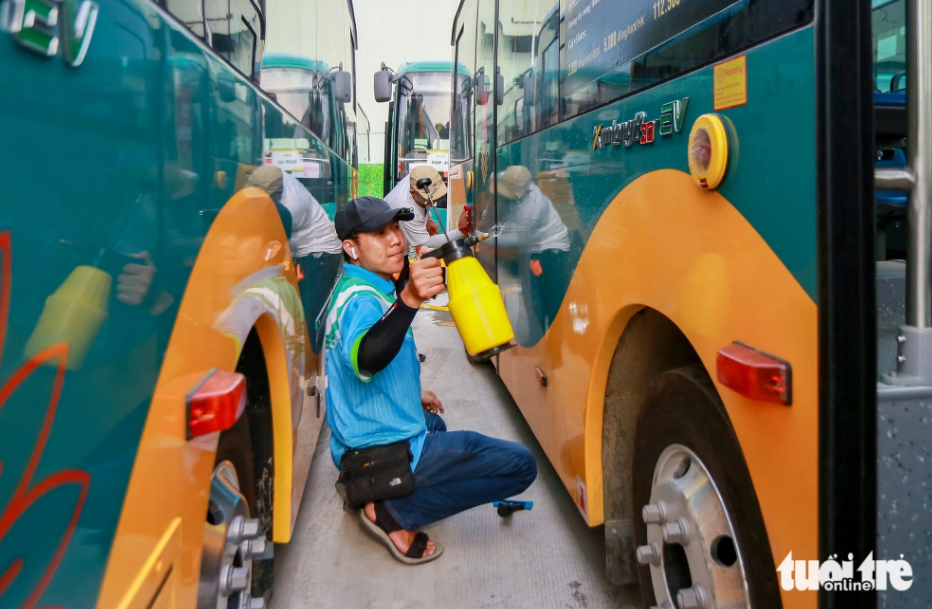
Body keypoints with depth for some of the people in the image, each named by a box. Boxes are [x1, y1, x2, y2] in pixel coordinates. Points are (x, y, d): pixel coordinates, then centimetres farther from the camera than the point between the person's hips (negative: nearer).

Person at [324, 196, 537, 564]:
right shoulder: (362, 300, -23)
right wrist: (408, 300, -61)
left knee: (433, 423, 41)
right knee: (521, 465, -9)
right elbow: (366, 359, -47)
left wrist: (412, 396, 23)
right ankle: (393, 512, -9)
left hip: (357, 445, 10)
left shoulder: (350, 289, 10)